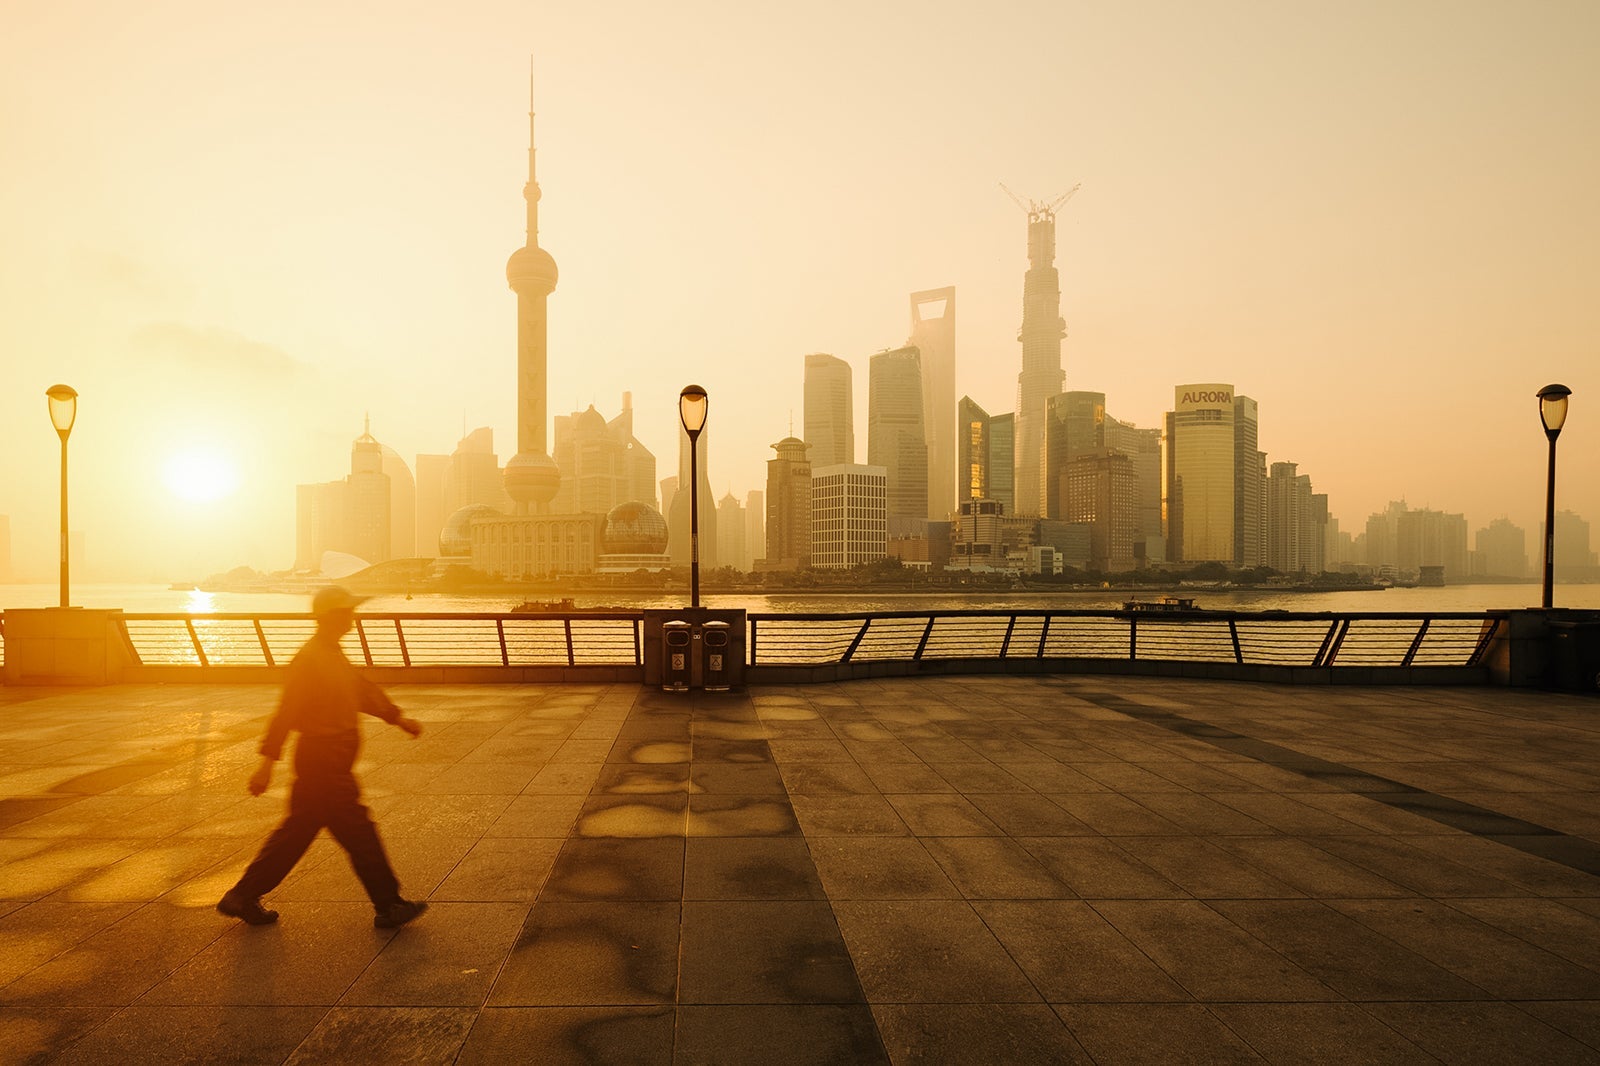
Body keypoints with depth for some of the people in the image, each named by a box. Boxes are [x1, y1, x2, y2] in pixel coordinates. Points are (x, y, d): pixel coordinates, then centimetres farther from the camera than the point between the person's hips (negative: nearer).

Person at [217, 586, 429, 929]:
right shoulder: (310, 659, -18)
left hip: (331, 764, 10)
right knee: (359, 834, -2)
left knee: (296, 832, 17)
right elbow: (287, 711, -22)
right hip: (323, 764, -10)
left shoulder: (333, 654, 14)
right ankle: (389, 906, 8)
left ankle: (243, 897, 27)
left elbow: (362, 690, 24)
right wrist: (268, 761, -25)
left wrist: (398, 718, 25)